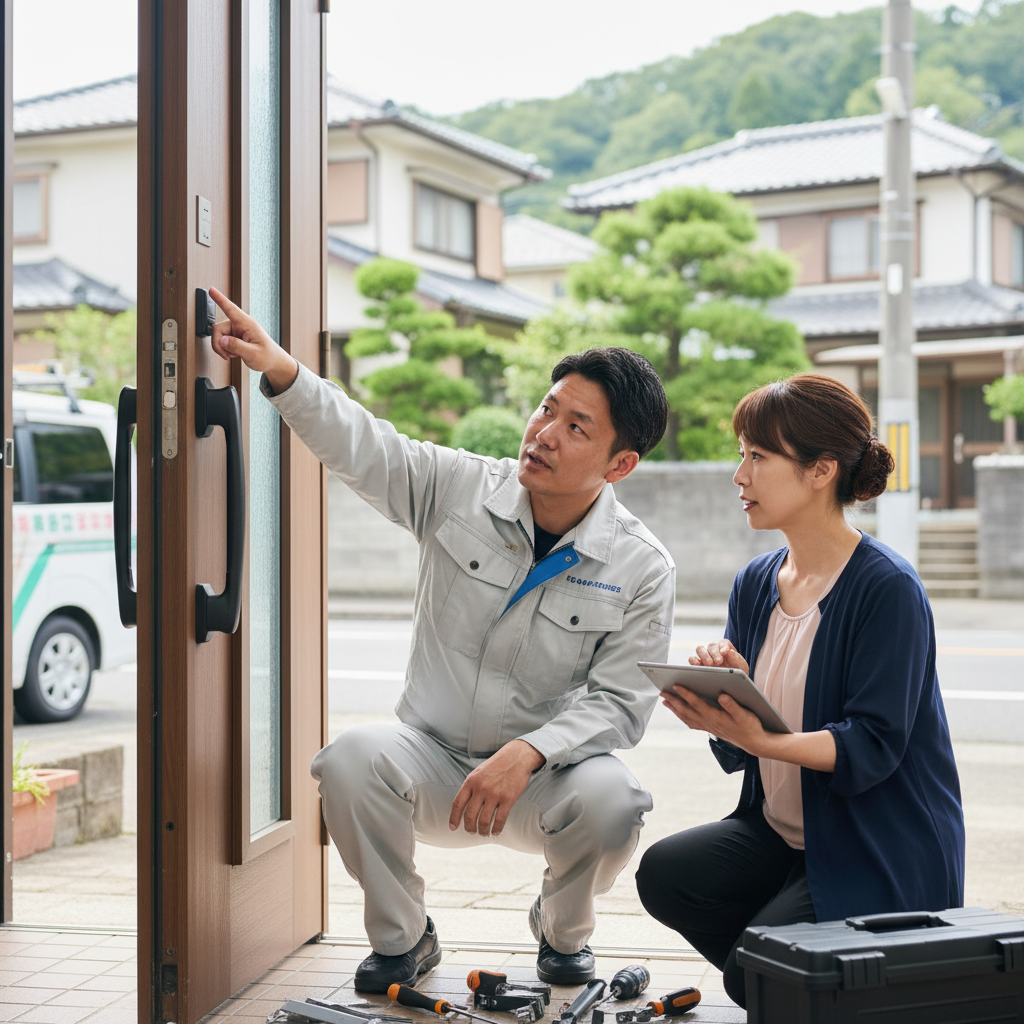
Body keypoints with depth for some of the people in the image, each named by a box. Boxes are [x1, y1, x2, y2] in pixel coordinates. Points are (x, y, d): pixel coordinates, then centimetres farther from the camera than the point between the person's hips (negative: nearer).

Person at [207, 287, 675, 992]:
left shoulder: (643, 570, -9)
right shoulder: (462, 489, -5)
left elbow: (618, 700, -13)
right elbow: (359, 444, -11)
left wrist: (527, 754, -29)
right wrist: (282, 371, -29)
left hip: (545, 773, -1)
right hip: (434, 760, 1)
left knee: (610, 800, -33)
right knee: (352, 760, -30)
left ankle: (563, 933, 4)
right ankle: (402, 938, -1)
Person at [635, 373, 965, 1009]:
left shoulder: (887, 587, -15)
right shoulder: (755, 584, 6)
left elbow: (874, 746, -20)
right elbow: (737, 752, 4)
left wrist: (767, 741, -36)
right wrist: (726, 695, -18)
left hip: (883, 855, -6)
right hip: (779, 832, 6)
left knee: (755, 969, -22)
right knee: (665, 874, -19)